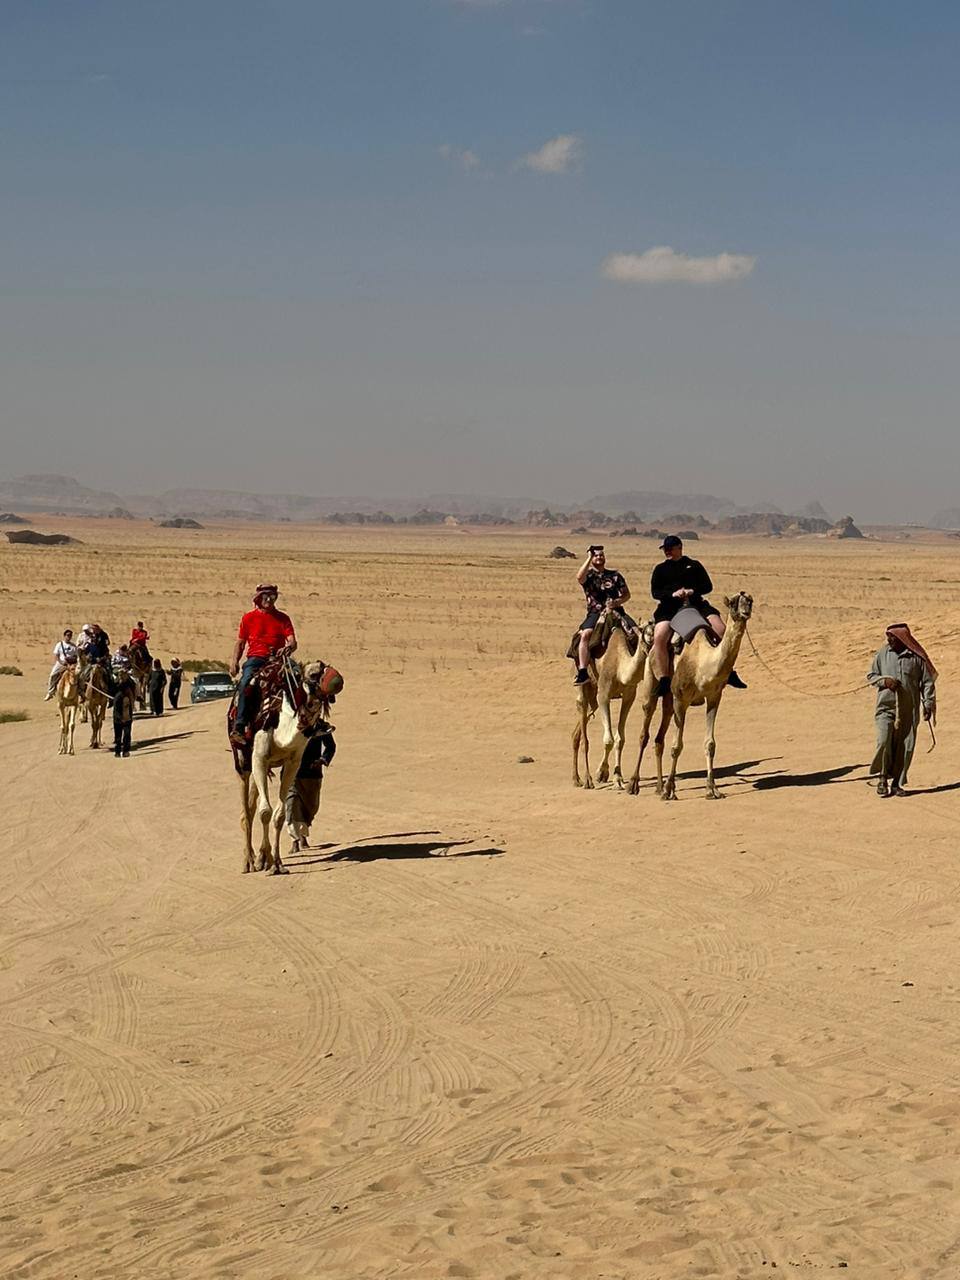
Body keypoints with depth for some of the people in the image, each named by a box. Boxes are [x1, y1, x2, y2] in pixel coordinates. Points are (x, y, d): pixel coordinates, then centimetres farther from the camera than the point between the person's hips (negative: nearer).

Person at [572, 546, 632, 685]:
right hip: (595, 613, -3)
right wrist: (589, 558, -13)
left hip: (616, 611, 3)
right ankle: (583, 672, -33)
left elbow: (626, 594, 14)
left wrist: (616, 602, -6)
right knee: (585, 634, -30)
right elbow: (579, 577, -18)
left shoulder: (615, 575, 15)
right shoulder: (588, 575, 7)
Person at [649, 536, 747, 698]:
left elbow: (708, 586, 10)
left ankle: (729, 673, -8)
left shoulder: (694, 565, 17)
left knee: (721, 629, -19)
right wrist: (673, 594, -15)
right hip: (670, 608, -1)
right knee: (659, 637, -29)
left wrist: (693, 591, -10)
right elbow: (655, 592, 4)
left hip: (696, 604, 1)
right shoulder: (660, 569, 15)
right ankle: (663, 680, -24)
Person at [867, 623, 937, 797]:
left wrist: (928, 704, -3)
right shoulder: (882, 654, 3)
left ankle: (897, 783, 14)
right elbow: (870, 676, 12)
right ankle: (883, 778, 3)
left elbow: (927, 682, 4)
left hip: (909, 710, 0)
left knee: (905, 747, 2)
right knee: (884, 742, -15)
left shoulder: (917, 657, -1)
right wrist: (884, 680, -8)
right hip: (886, 707, 0)